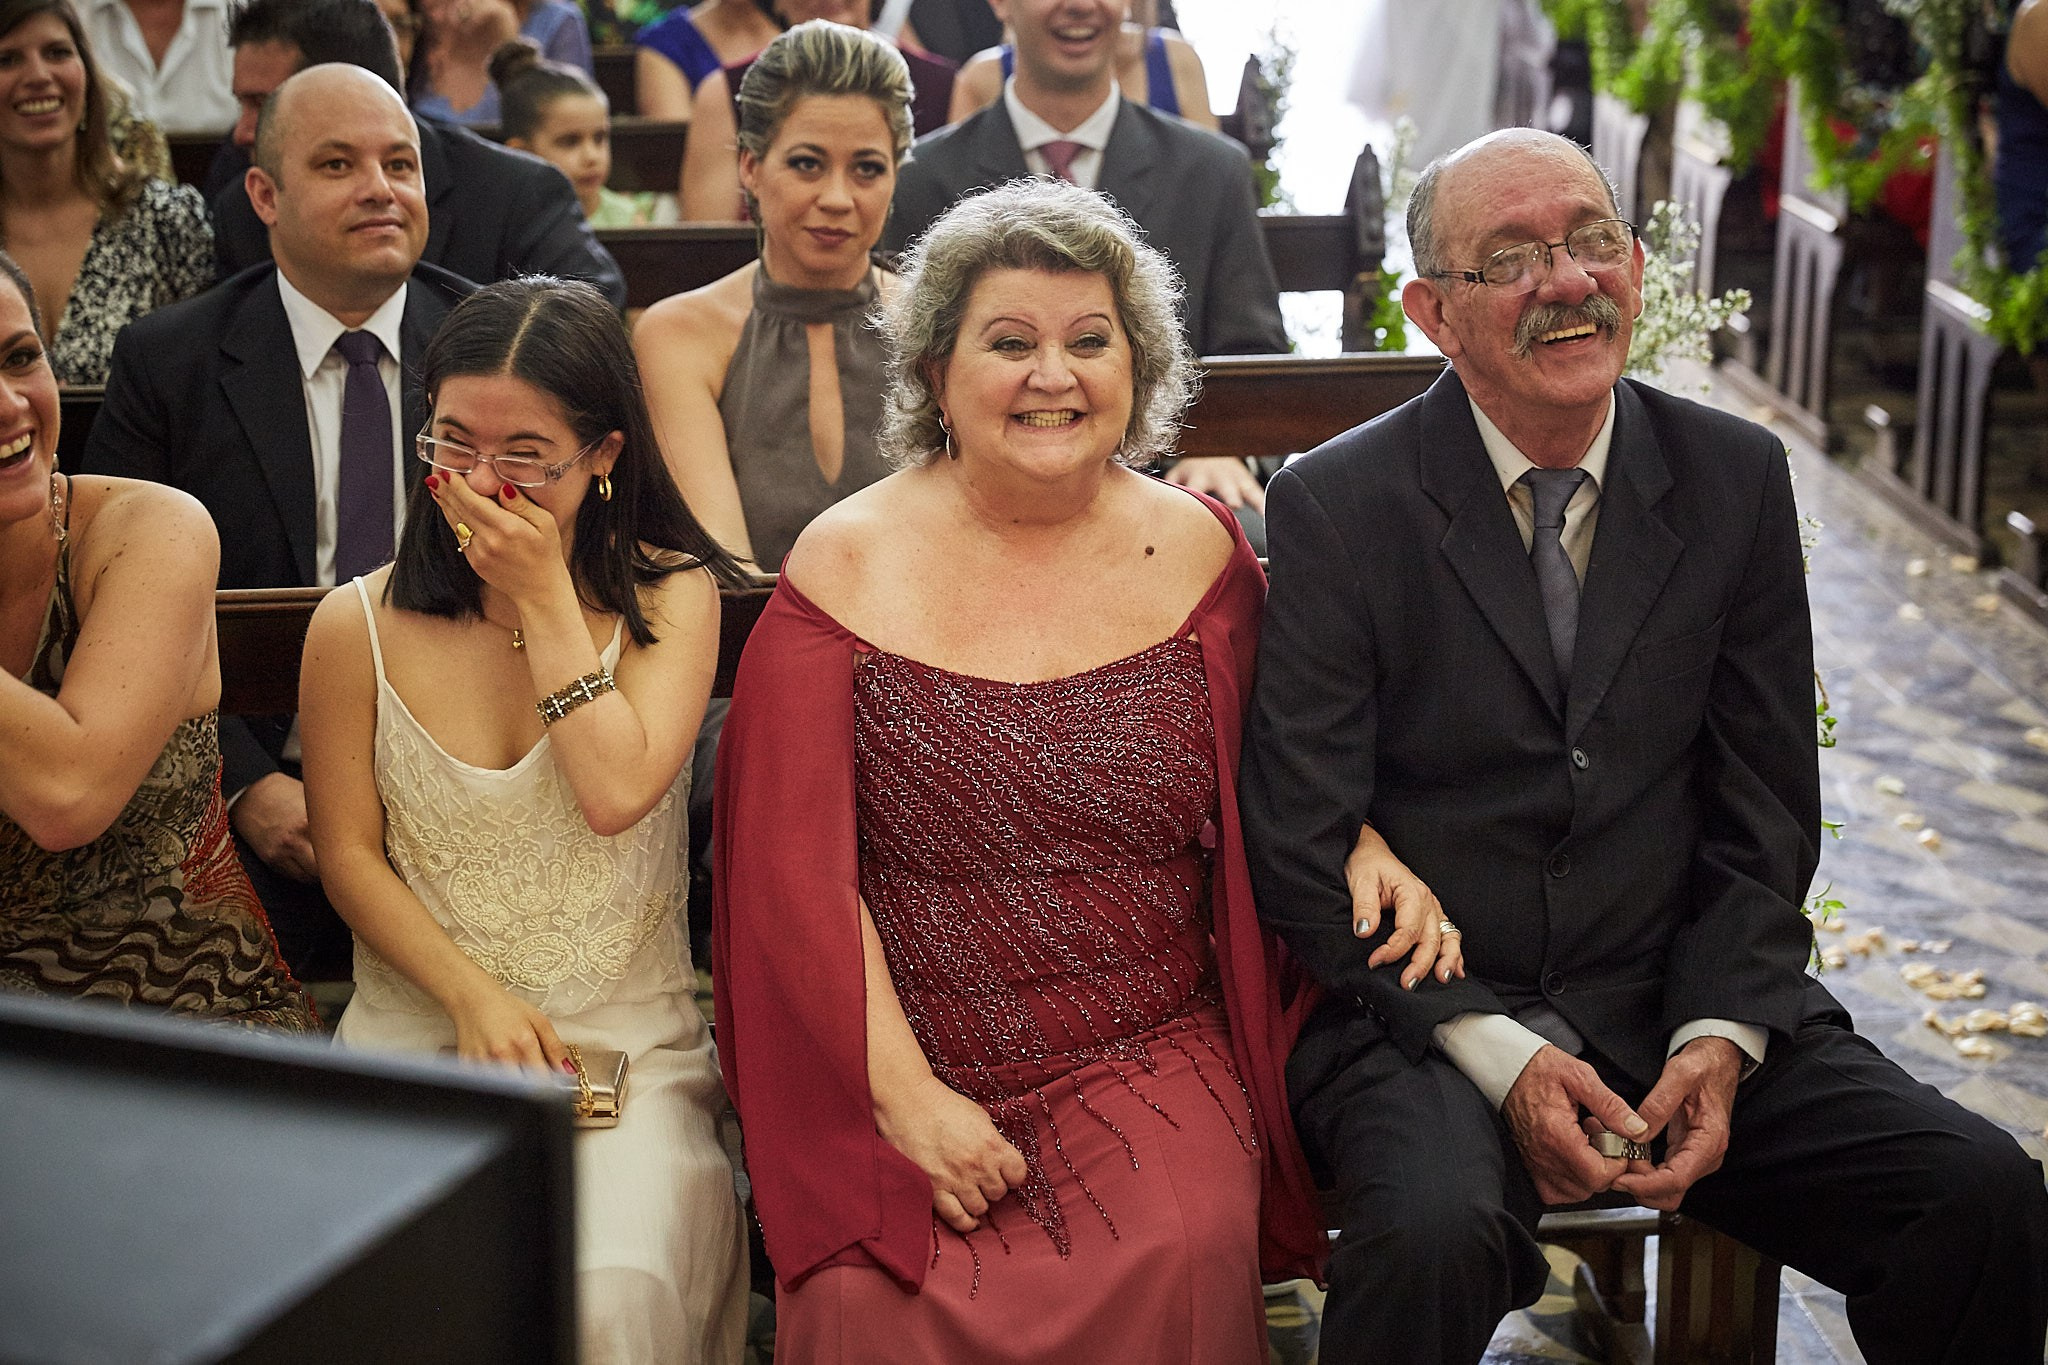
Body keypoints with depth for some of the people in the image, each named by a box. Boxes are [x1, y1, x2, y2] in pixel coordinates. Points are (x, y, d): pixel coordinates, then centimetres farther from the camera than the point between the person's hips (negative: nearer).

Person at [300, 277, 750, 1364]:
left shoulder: (670, 594, 0)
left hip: (626, 1039, -1)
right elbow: (350, 855, 5)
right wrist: (474, 998, -7)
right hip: (417, 1025, 1)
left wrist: (545, 597, -12)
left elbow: (618, 793, -15)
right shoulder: (359, 626, 2)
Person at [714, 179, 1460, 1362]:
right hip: (895, 1071, -1)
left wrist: (1362, 847, -3)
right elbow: (796, 867, -3)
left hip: (1151, 1058, 1)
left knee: (1173, 1262, -25)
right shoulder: (847, 566, 0)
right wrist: (905, 1094, -11)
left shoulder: (1201, 553, 6)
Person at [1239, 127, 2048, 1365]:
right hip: (1423, 1014, -3)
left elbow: (1766, 812, 7)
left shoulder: (1738, 478, 4)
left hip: (1676, 994, 4)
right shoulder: (1335, 510, -6)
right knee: (1435, 1231, -35)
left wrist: (1719, 1038, -8)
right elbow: (1301, 852, -8)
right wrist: (1500, 1056, -17)